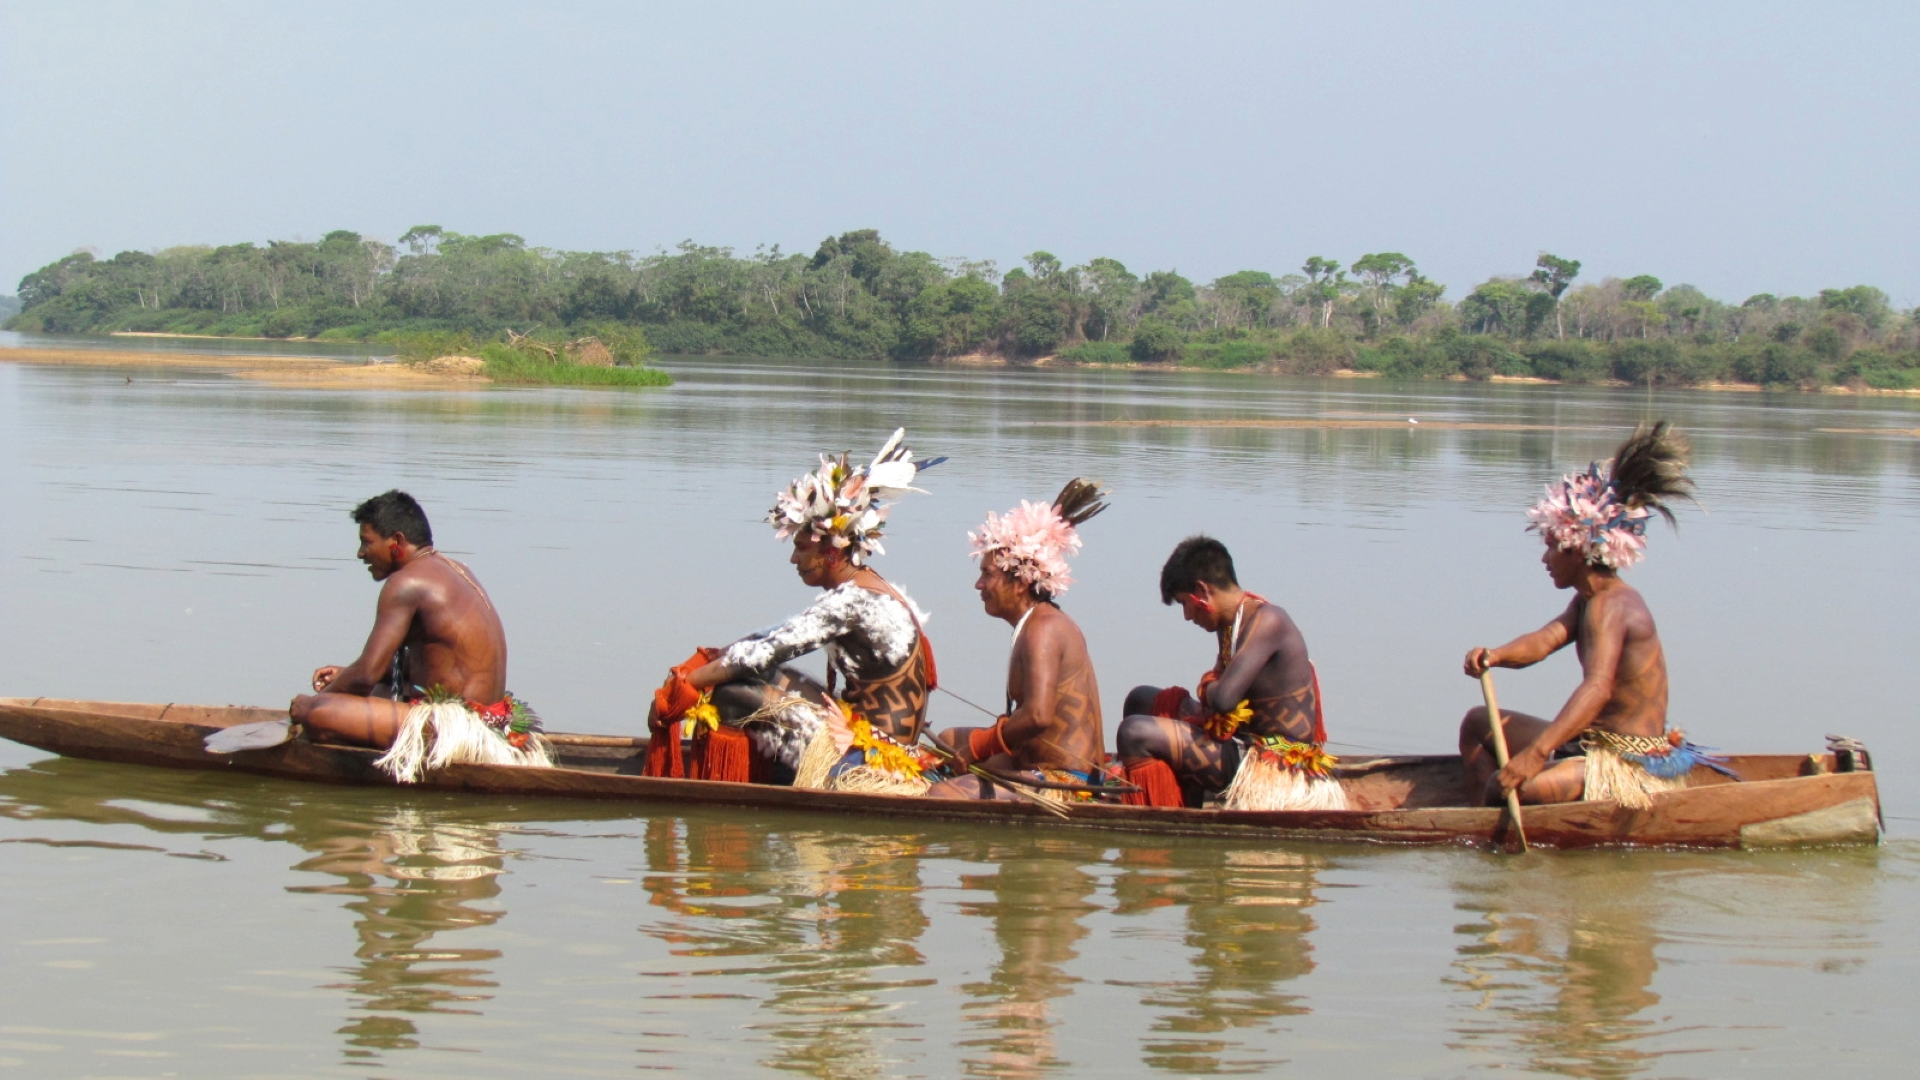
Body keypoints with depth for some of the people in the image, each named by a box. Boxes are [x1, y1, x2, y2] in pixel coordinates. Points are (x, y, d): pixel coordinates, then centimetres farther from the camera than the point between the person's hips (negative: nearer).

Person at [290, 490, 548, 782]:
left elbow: (366, 674, -15)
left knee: (315, 712, -19)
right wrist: (347, 674, 19)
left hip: (453, 725, -10)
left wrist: (316, 699, 3)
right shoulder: (455, 571, 16)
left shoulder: (406, 581, -13)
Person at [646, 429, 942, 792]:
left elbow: (763, 652, -19)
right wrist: (710, 661, 8)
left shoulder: (853, 600, -18)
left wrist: (678, 689, -13)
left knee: (729, 691, -10)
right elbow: (778, 638, 17)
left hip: (867, 764, -10)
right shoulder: (868, 589, 12)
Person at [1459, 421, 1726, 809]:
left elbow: (1597, 688, -32)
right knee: (1478, 724, 17)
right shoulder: (1588, 600, 14)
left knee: (1520, 785, -34)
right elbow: (1547, 639, -2)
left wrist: (1536, 753, -44)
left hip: (1633, 769, -11)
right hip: (1592, 744, 11)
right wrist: (1495, 656, -25)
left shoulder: (1610, 606, -19)